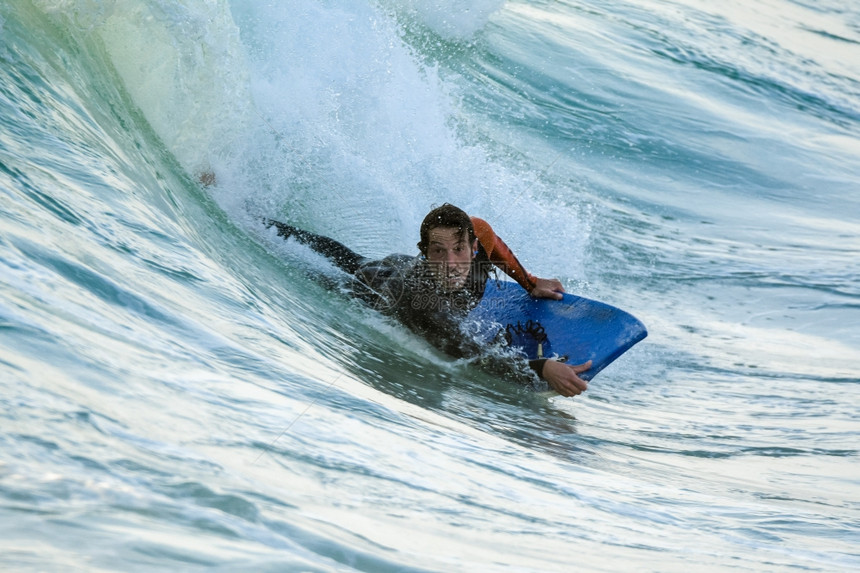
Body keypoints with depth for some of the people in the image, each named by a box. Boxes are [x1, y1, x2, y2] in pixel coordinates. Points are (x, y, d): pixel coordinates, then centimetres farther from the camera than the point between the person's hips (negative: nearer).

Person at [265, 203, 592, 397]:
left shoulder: (477, 233, -36)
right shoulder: (421, 302, -52)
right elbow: (472, 357, -57)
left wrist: (530, 283, -12)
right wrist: (542, 370, -68)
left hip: (400, 265, 5)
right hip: (367, 287, -5)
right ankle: (264, 225, 53)